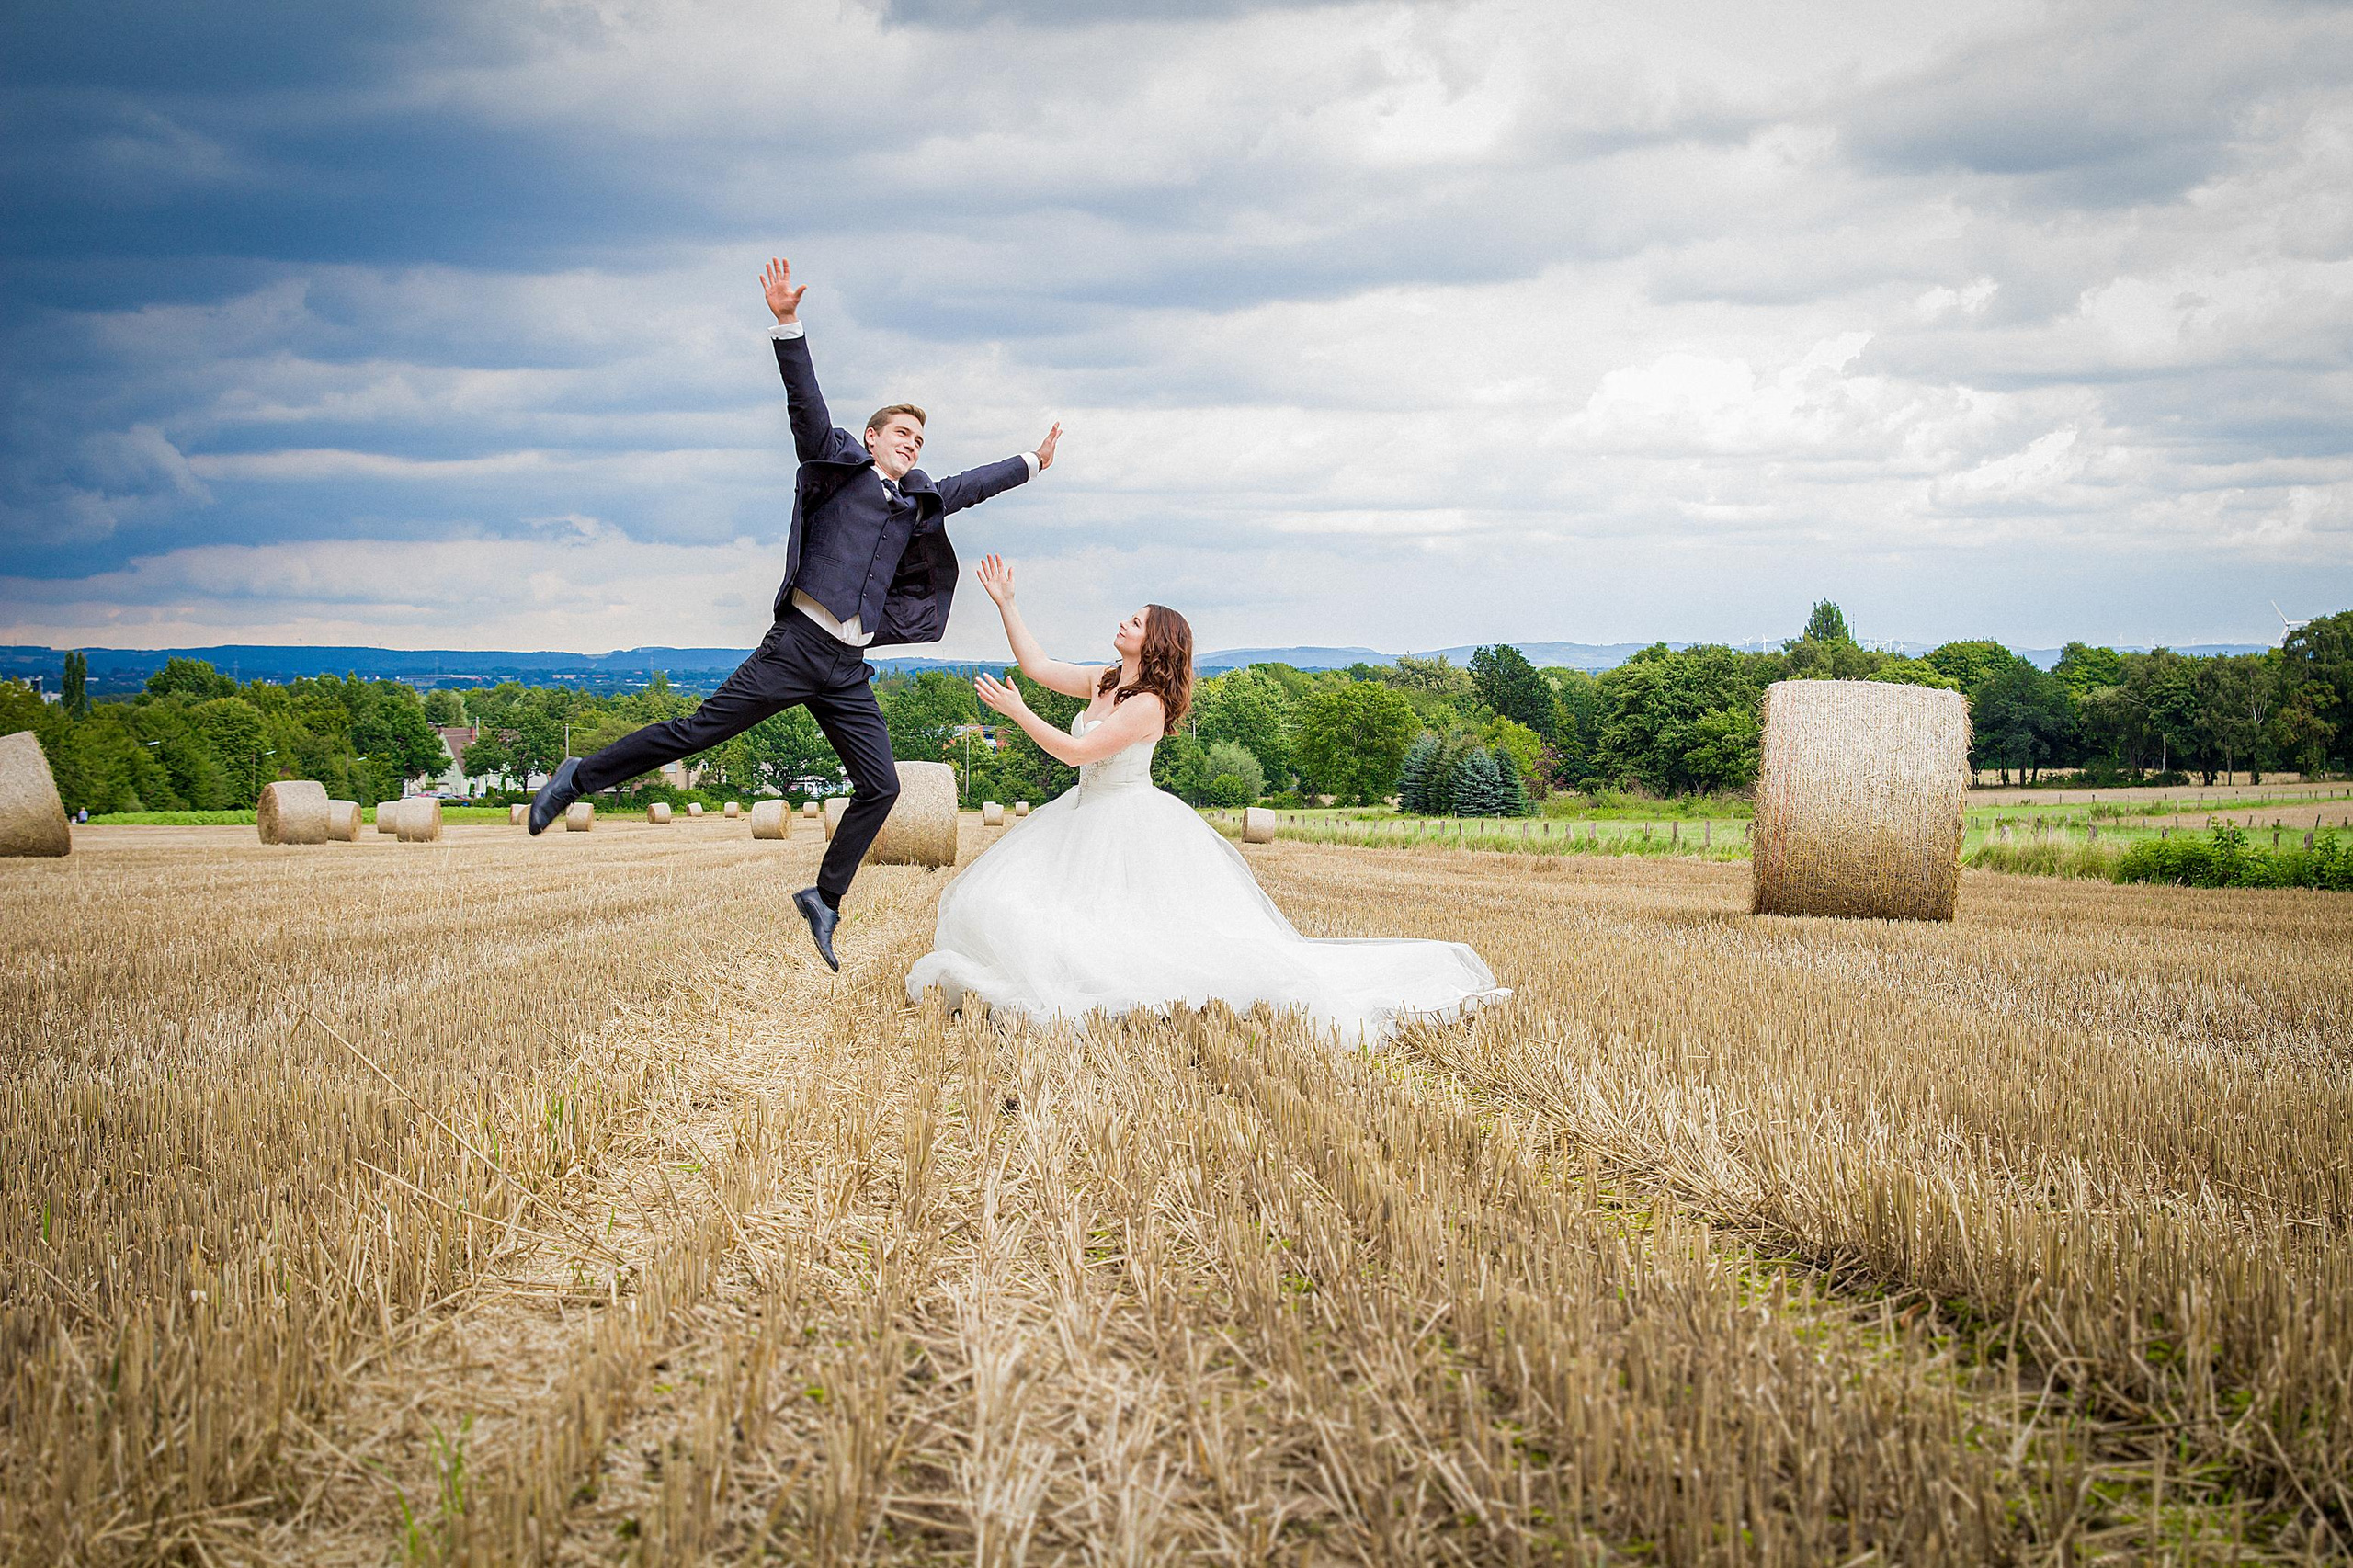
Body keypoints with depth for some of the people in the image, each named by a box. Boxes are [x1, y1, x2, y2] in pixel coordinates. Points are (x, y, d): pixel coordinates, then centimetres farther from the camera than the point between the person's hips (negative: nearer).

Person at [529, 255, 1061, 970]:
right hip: (797, 646, -6)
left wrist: (1030, 464, 44)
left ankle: (825, 897, 13)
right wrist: (788, 323, -20)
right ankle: (580, 779, 5)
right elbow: (805, 401, -9)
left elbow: (970, 485, 35)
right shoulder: (840, 469, 3)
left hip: (848, 669, 6)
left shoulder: (918, 501, 19)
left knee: (881, 787, 2)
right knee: (697, 731, -9)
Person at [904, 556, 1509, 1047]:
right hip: (1088, 819, 9)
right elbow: (1037, 665, 14)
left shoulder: (1147, 704, -19)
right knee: (996, 897, 4)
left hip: (1130, 827, -9)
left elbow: (1075, 750, -21)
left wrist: (1018, 712, -14)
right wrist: (1004, 602, 11)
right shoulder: (1103, 683, 7)